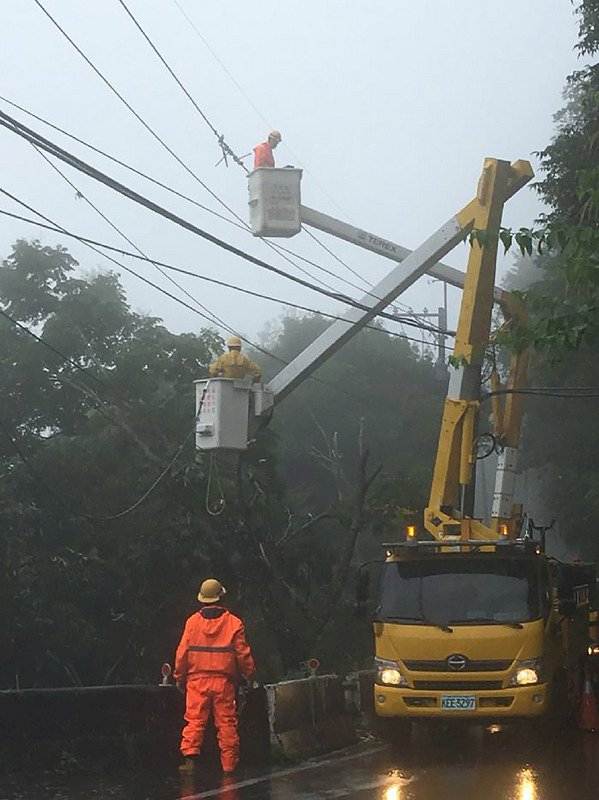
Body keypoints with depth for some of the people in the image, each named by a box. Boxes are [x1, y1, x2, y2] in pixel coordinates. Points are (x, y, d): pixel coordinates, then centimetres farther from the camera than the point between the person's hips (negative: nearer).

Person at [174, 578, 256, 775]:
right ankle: (228, 765, 5)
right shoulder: (233, 623, -1)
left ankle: (190, 758, -10)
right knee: (226, 723, 5)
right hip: (224, 681, 0)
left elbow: (182, 652, 1)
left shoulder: (193, 621, 0)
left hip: (197, 680, 0)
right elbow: (243, 653, 1)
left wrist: (180, 678, 11)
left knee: (194, 720, 2)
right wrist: (250, 674, 15)